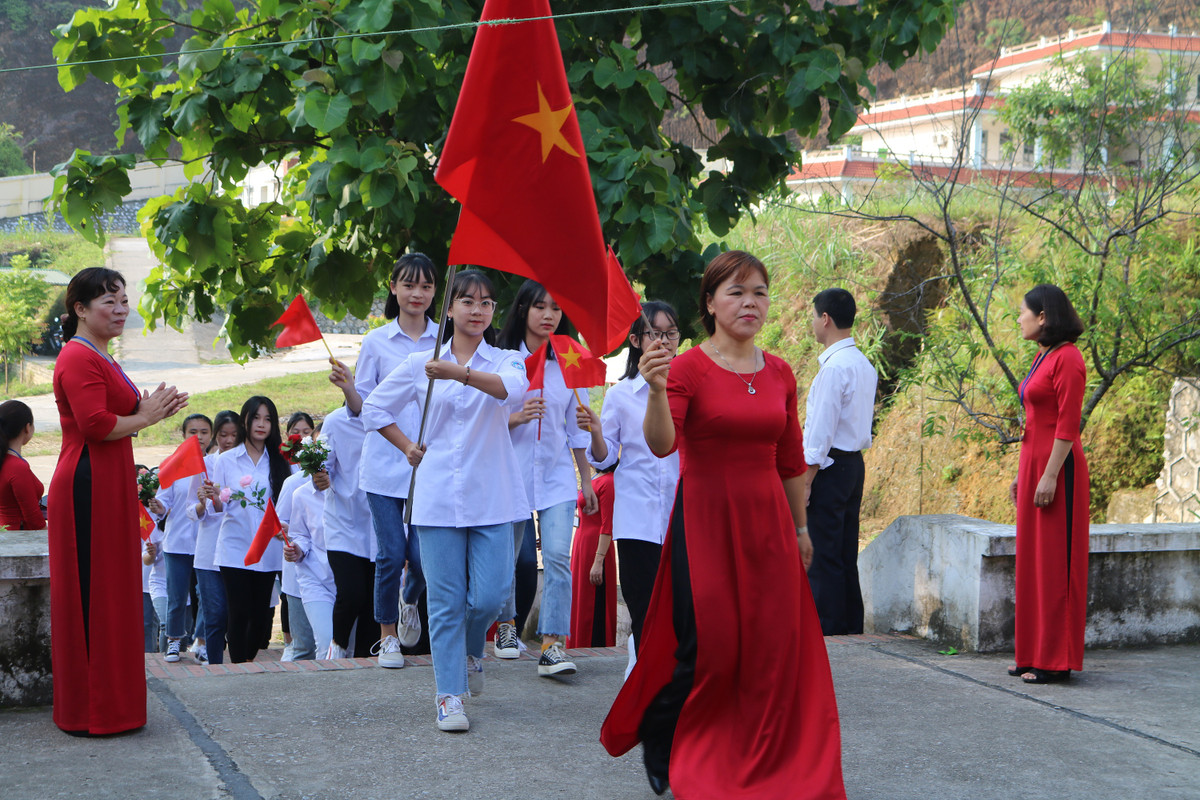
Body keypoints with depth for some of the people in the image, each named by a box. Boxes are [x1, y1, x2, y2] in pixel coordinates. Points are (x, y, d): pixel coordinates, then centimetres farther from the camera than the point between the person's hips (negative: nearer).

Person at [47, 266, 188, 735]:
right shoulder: (78, 358, -13)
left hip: (108, 488, 11)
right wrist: (146, 417, -9)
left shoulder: (99, 358, 20)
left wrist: (150, 410, 9)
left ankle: (106, 705, 21)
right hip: (88, 487, -11)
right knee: (93, 595, -6)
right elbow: (95, 424, -22)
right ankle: (90, 712, 1)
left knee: (110, 594, 14)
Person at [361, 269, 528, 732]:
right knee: (446, 601, -2)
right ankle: (449, 696, 5)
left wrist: (461, 373, -37)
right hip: (438, 497, 1)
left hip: (492, 498, -1)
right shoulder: (420, 365, 8)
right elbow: (374, 407, 20)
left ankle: (471, 648, 28)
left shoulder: (506, 360, 3)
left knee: (489, 596, -5)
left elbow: (511, 388, -23)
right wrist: (408, 448, 13)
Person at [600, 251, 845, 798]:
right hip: (705, 521, -5)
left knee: (771, 648, 2)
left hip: (766, 523, 5)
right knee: (707, 649, -6)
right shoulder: (688, 368, -7)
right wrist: (657, 390, -40)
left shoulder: (780, 374, 9)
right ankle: (655, 738, 22)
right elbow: (662, 443, -22)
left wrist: (799, 527, 19)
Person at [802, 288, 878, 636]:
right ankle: (850, 621, 19)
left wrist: (805, 480, -16)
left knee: (822, 552, -4)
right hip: (854, 462, 9)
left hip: (829, 466, -9)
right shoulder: (864, 364, 13)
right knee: (846, 552, 14)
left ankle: (825, 624, -1)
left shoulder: (834, 367, -17)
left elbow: (821, 431, -19)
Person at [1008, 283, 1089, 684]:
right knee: (1032, 560, 11)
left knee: (1055, 562, -5)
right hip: (1034, 463, 10)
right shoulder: (1042, 357, 15)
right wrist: (1021, 473, 19)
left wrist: (1050, 476, -20)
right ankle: (1033, 654, 18)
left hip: (1058, 468, -10)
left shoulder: (1067, 358, -13)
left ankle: (1055, 660, 1)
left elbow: (1068, 425, -18)